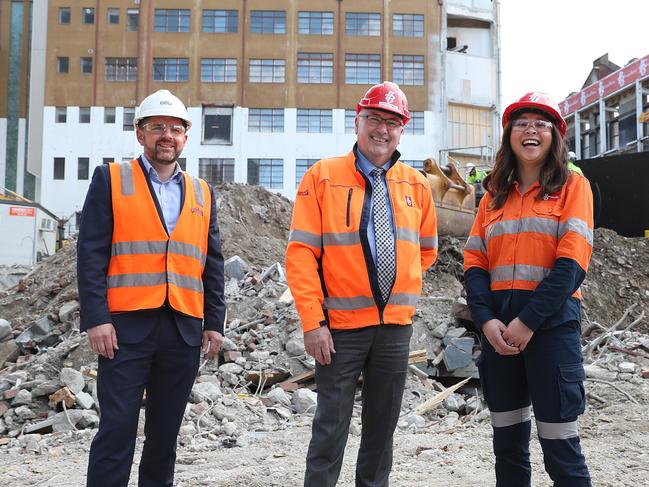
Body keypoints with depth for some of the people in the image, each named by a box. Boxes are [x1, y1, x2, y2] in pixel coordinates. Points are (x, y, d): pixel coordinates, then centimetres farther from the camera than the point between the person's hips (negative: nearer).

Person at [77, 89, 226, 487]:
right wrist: (96, 319, -12)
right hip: (127, 327, -3)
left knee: (165, 432, 12)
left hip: (185, 330, 4)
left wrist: (215, 322, 6)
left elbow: (213, 264, 14)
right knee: (117, 428, -3)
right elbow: (91, 253, -3)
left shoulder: (202, 193, 14)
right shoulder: (111, 180, 4)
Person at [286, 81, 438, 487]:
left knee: (383, 426, 13)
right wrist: (312, 321, -13)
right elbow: (301, 253, -8)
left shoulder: (416, 184, 7)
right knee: (332, 426, 3)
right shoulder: (323, 176, -4)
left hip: (396, 326, 4)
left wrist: (404, 289, 8)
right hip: (341, 326, -3)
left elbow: (426, 249, 21)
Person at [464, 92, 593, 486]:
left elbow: (572, 262, -10)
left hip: (552, 322, -4)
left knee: (559, 444, -3)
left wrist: (528, 321, -16)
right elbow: (475, 263, 8)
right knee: (507, 439, 11)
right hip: (499, 325, 4)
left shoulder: (572, 185, 2)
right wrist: (486, 319, -8)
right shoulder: (495, 194, 15)